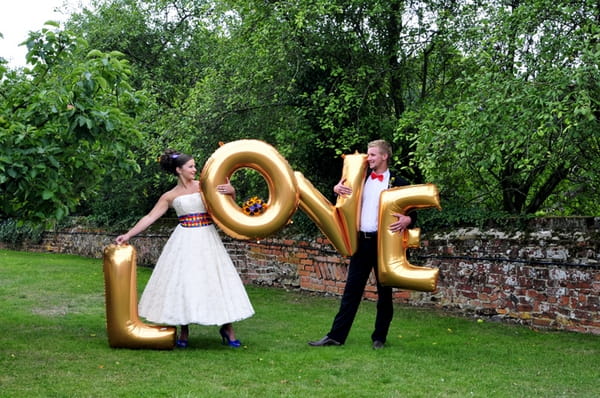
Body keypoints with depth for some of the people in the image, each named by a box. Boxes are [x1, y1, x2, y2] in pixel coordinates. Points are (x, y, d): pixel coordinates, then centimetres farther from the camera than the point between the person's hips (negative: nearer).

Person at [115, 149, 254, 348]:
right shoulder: (170, 196, 4)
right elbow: (150, 217, 6)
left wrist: (231, 191, -11)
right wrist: (128, 235, 0)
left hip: (207, 239, 1)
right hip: (185, 241, 0)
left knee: (217, 279, -2)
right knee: (182, 281, -1)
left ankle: (227, 327, 6)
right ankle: (184, 332, 11)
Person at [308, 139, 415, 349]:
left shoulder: (397, 183, -2)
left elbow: (412, 212, -2)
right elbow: (345, 197, 18)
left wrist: (407, 220, -24)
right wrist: (337, 189, -3)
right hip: (361, 241, 4)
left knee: (384, 291, 7)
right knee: (351, 290, 6)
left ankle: (379, 337, 17)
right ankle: (336, 335, 8)